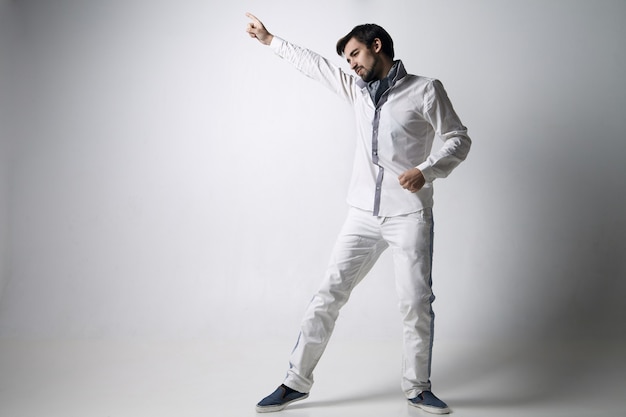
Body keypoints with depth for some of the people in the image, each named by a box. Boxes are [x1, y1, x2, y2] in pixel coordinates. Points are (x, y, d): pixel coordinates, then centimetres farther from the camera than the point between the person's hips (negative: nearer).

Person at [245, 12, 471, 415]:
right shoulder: (357, 90, 15)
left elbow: (459, 139, -1)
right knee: (329, 294, 1)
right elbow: (314, 64, 27)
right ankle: (297, 381, 8)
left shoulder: (425, 90, -1)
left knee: (417, 303, -2)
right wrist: (270, 40, 34)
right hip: (363, 215, 4)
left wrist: (425, 171, -18)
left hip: (409, 215, -4)